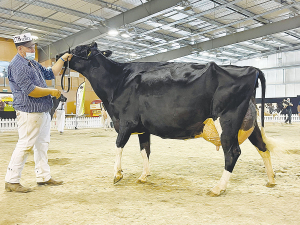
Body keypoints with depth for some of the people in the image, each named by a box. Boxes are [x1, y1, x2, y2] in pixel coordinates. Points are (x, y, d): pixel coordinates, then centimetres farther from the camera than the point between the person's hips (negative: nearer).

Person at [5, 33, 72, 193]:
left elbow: (50, 74, 25)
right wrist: (52, 92, -14)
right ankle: (11, 181, 5)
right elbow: (30, 90, -21)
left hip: (43, 111, 10)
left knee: (42, 144, 14)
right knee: (25, 145, -6)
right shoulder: (17, 65, -13)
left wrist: (62, 59, 18)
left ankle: (44, 177, 24)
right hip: (29, 112, -10)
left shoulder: (32, 63, 17)